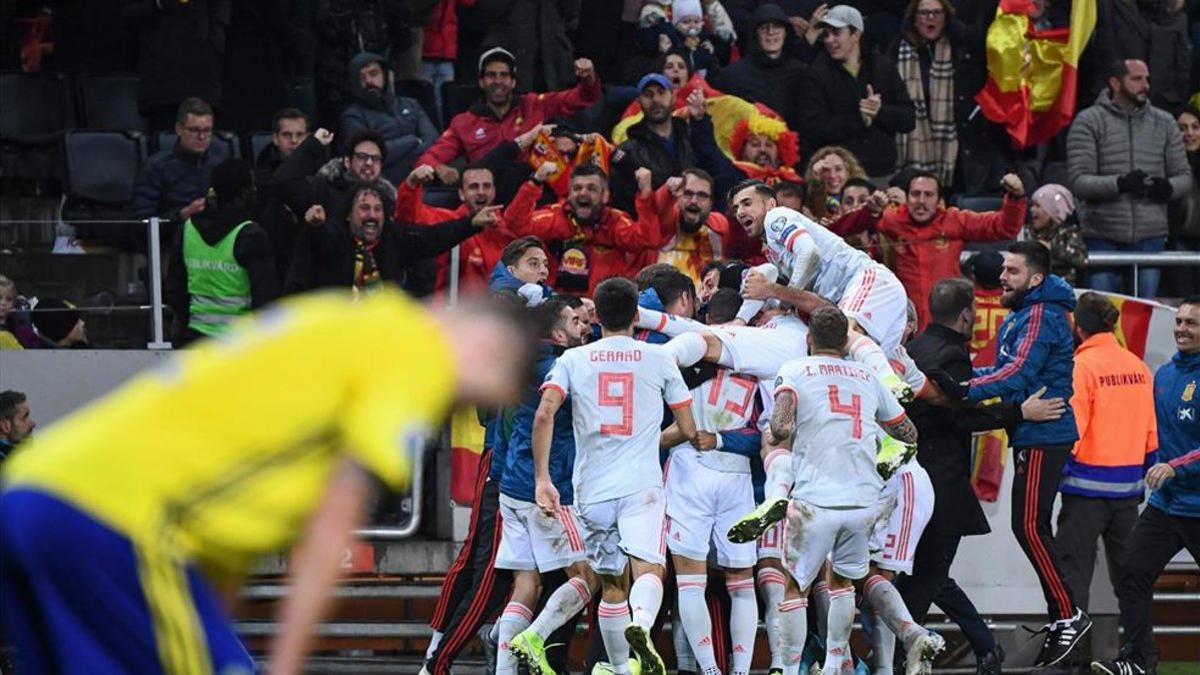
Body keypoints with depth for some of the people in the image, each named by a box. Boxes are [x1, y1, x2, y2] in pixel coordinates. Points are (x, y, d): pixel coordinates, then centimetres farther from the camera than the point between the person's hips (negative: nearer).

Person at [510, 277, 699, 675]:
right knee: (648, 567, -18)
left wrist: (542, 479, -5)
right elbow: (689, 430, 13)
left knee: (612, 586, 16)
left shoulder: (574, 359, 10)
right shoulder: (659, 358, 8)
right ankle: (642, 623, -49)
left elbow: (544, 415, -6)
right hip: (642, 486, -3)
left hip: (592, 489, 3)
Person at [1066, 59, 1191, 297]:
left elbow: (1184, 176, 13)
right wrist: (1120, 184, -24)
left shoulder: (1164, 123, 12)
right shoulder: (1088, 122, -1)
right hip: (1103, 239, -3)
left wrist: (1168, 188, -11)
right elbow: (1078, 181, -9)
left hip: (1150, 238, 3)